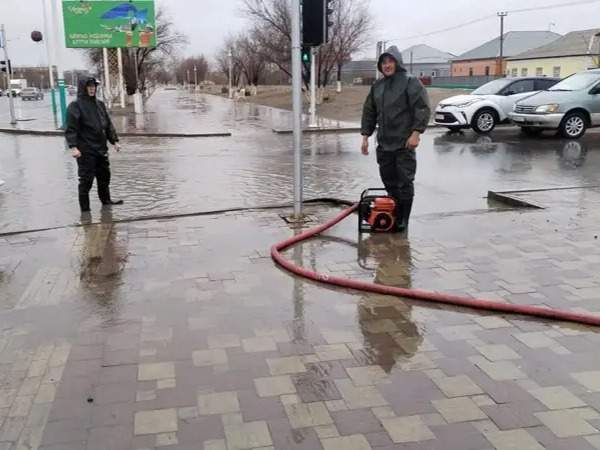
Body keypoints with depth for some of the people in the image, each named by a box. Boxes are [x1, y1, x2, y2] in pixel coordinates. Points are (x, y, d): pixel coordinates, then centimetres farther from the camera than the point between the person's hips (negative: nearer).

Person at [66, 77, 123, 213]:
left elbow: (108, 125, 18)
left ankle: (106, 199, 37)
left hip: (101, 149, 7)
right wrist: (73, 147, -22)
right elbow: (71, 129, -13)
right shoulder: (76, 106, -7)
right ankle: (85, 207, 8)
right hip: (86, 151, -7)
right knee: (86, 179, -3)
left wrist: (114, 141, 13)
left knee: (104, 176, 18)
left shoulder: (100, 104, 13)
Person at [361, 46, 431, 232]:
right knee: (388, 180, 11)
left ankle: (403, 220, 5)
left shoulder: (410, 82, -5)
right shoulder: (377, 86, 15)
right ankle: (393, 215, 22)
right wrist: (365, 136, 12)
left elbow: (423, 109, -12)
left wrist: (416, 133, -19)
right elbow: (369, 112, 19)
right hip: (384, 143, 7)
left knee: (404, 182, -1)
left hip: (404, 144, -6)